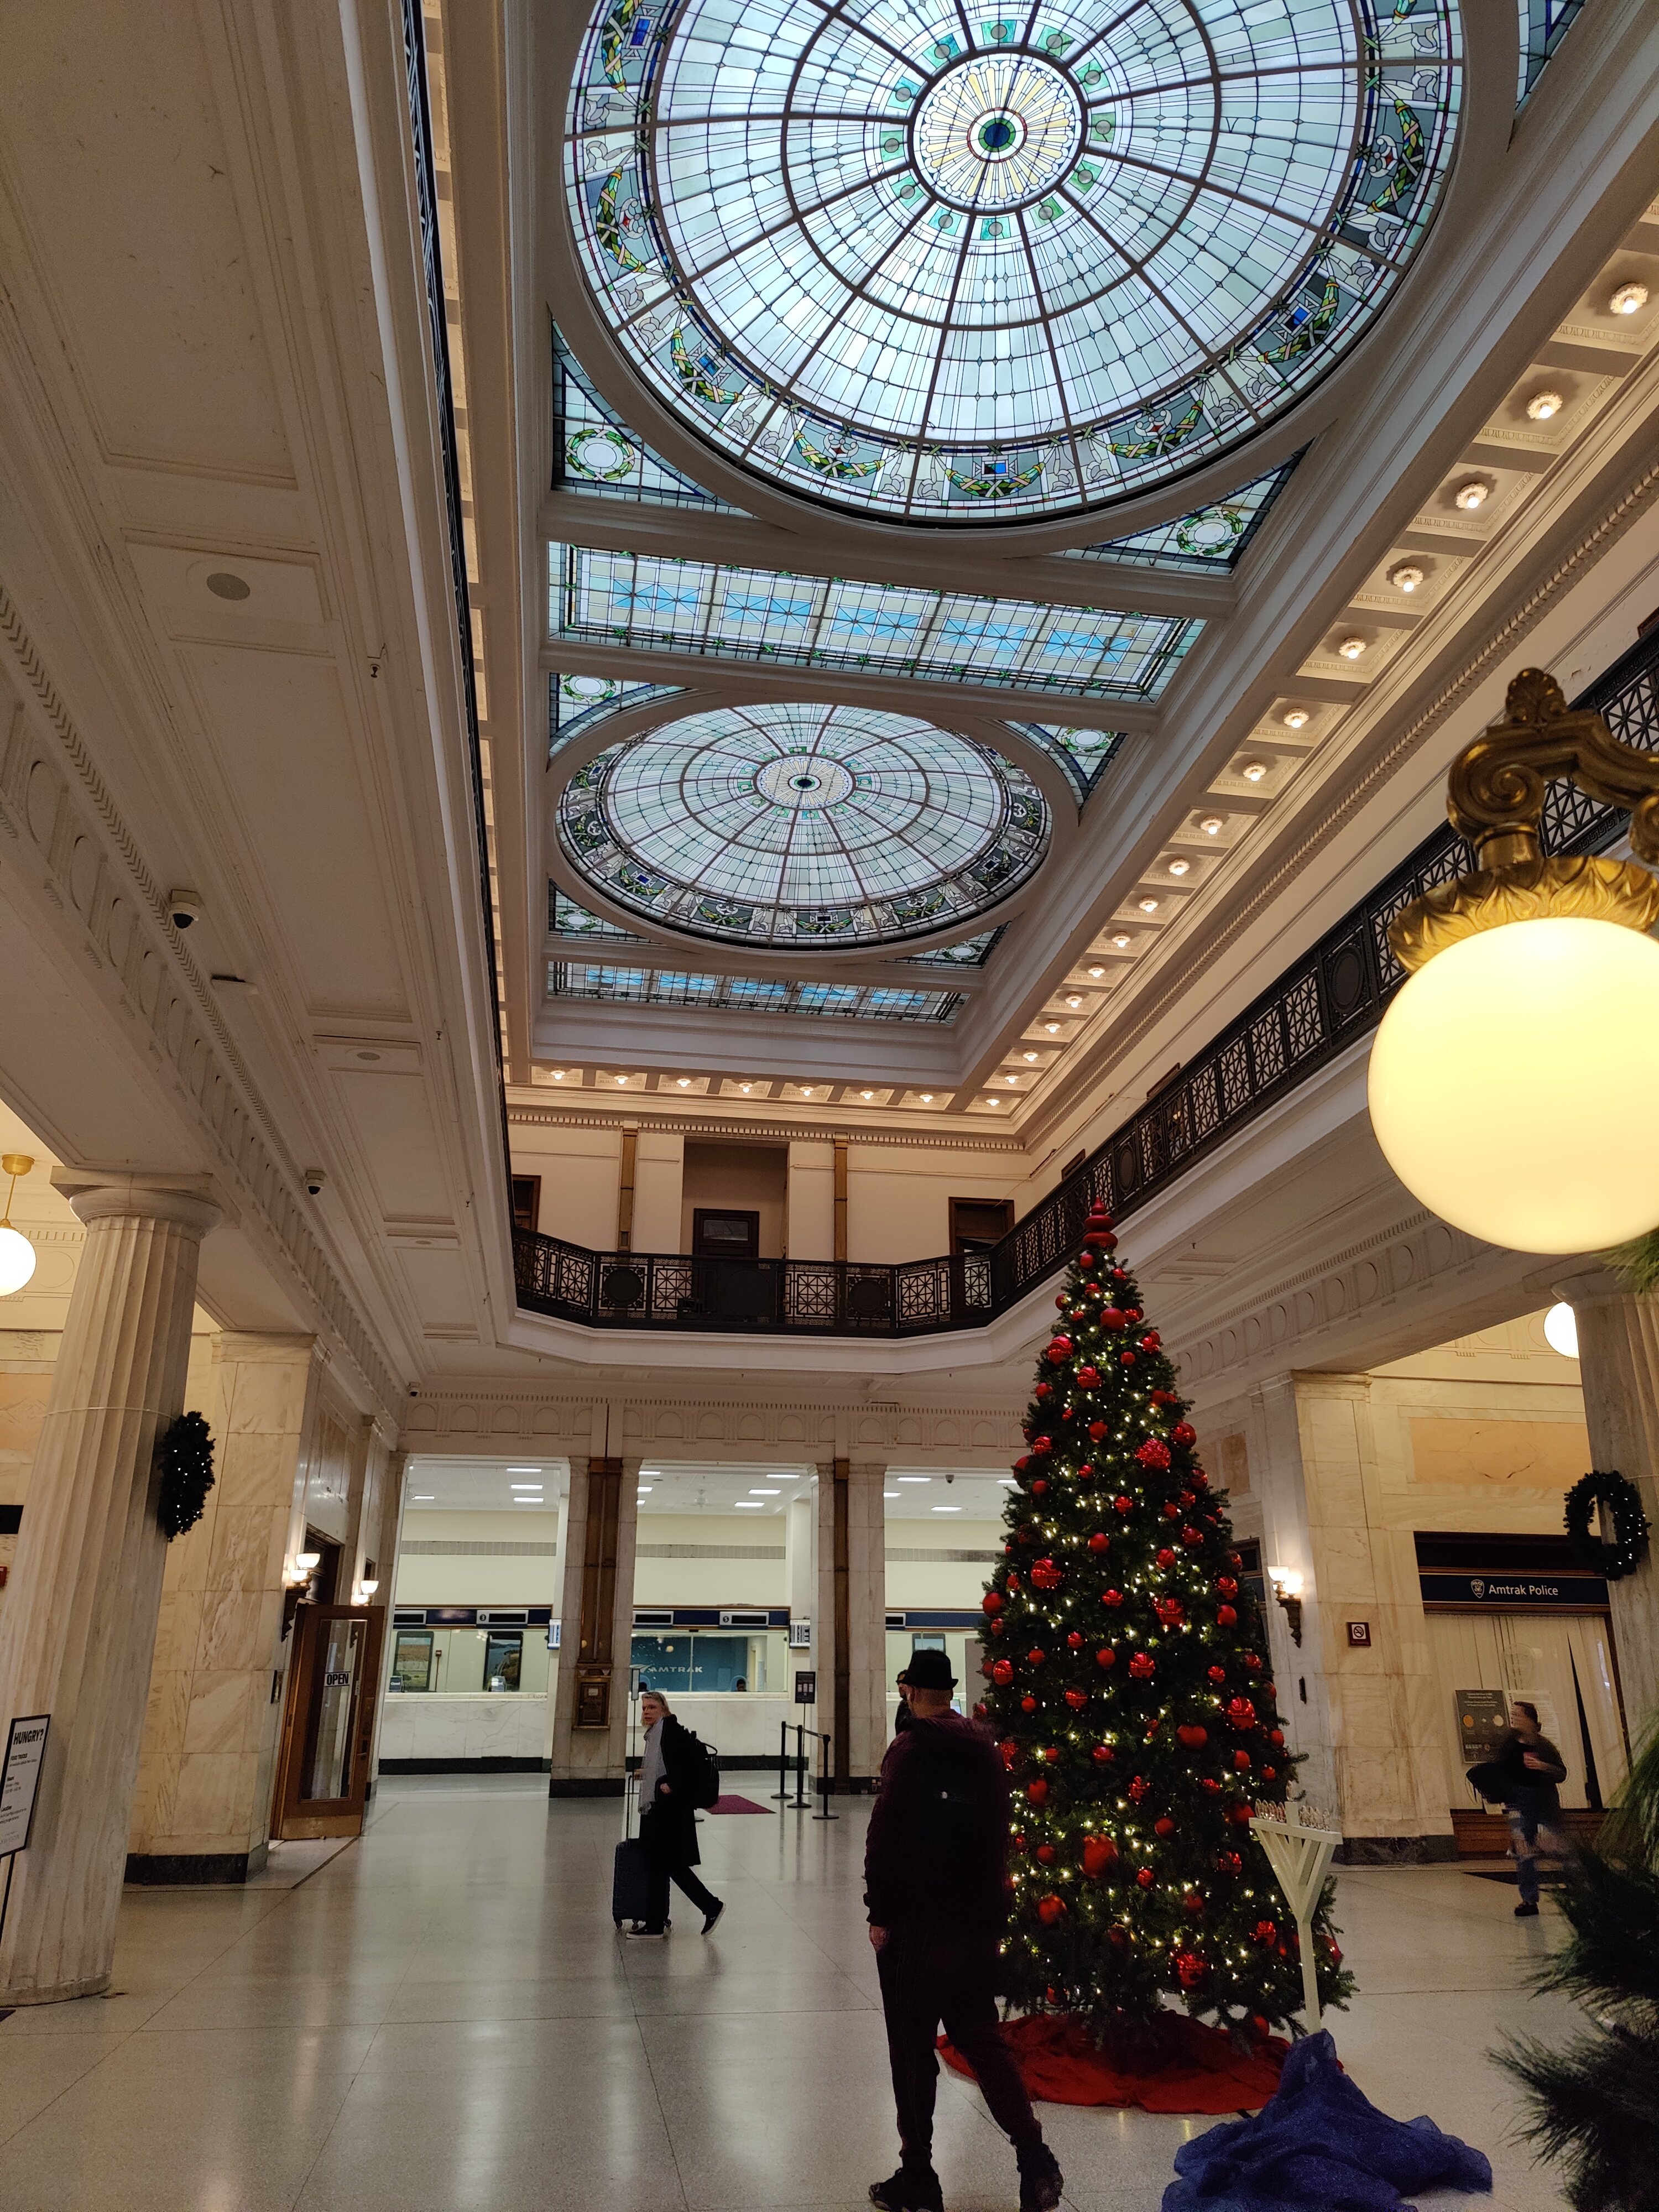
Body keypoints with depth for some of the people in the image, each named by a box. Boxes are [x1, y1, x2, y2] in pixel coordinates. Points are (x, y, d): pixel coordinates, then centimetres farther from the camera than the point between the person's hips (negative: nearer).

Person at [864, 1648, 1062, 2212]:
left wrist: (880, 1913, -8)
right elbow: (997, 1833, 11)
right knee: (980, 2035, 16)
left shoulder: (909, 1751, -15)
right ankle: (1034, 2159, 7)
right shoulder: (986, 1750, 4)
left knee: (913, 2049, 7)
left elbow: (885, 1838, -17)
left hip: (915, 1925, -5)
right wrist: (992, 1909, 17)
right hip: (977, 1922, 6)